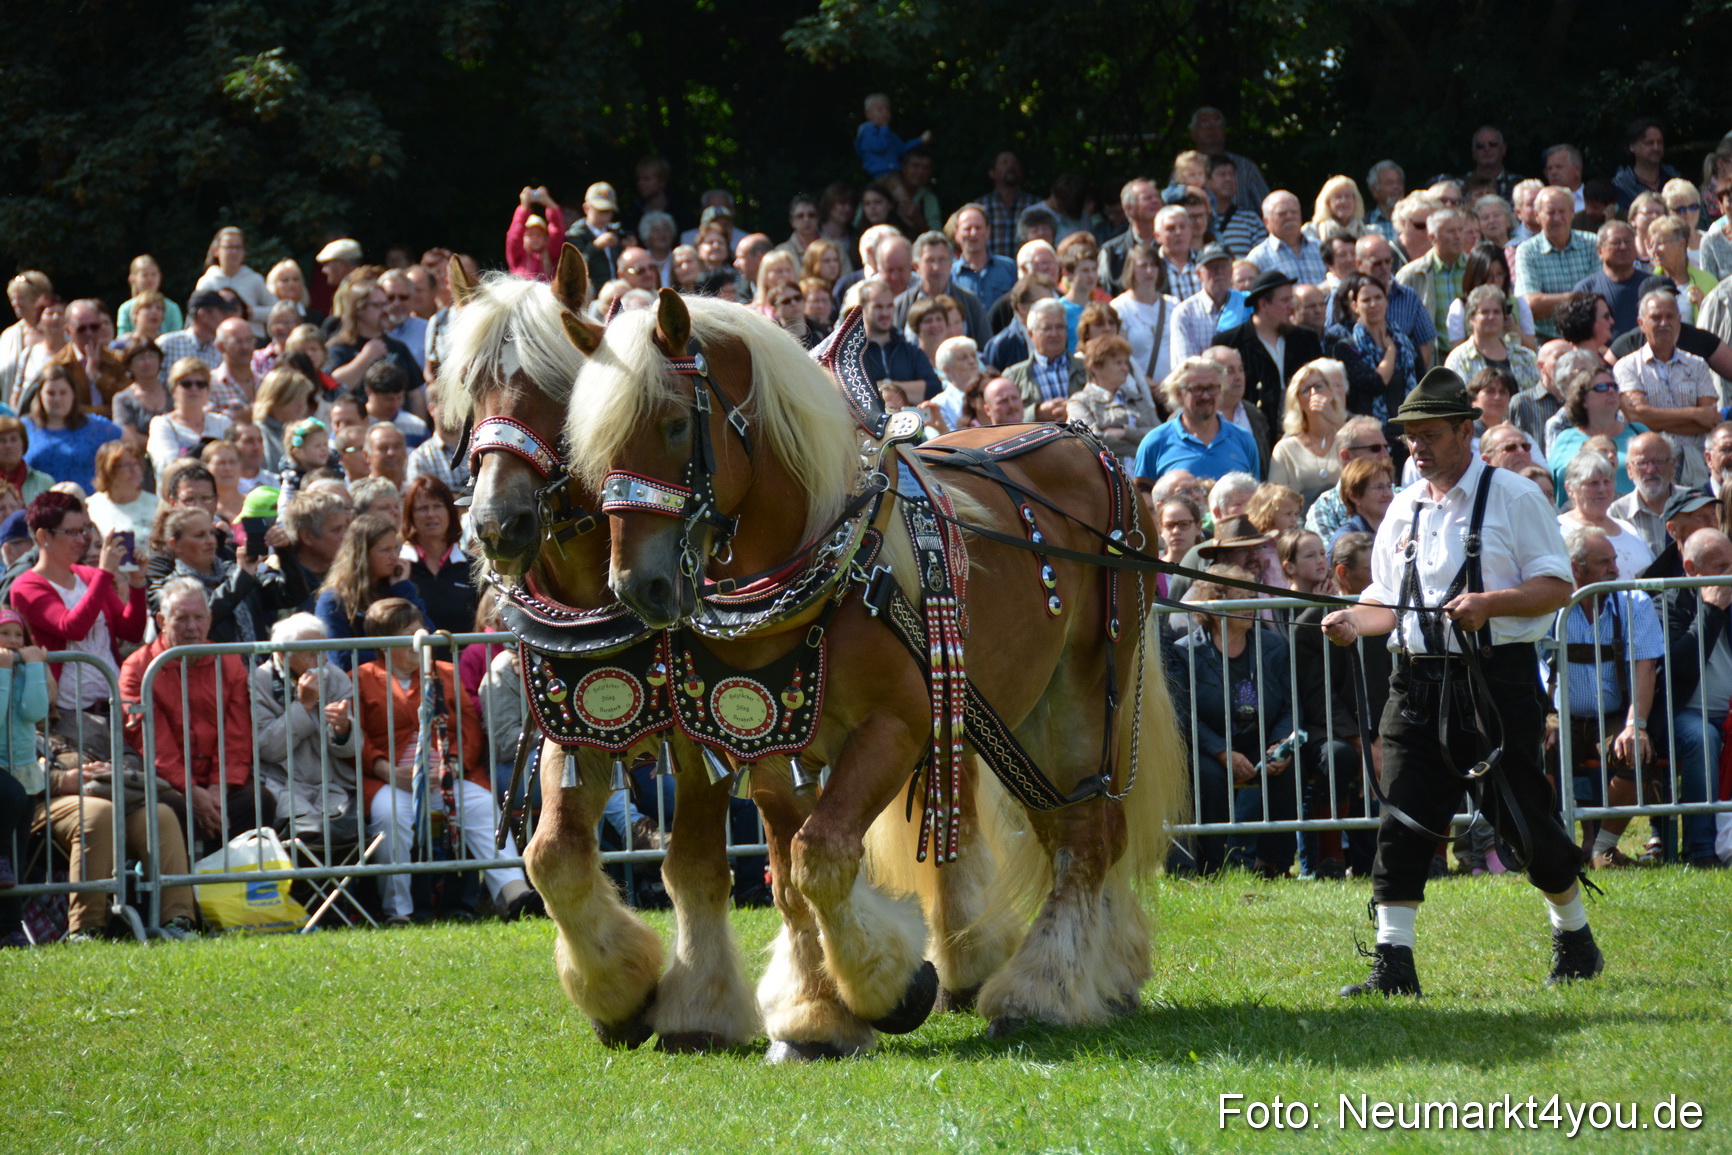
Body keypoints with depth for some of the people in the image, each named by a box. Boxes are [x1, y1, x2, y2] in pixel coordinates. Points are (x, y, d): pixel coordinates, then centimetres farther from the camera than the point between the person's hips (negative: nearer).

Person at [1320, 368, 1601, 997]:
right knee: (1402, 821, -5)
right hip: (1420, 680, 5)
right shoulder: (1404, 509, 15)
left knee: (1525, 818, 2)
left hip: (1499, 681, -5)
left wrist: (1491, 602, -20)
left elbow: (1557, 585, -5)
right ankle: (1393, 963, -6)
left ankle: (1574, 940, 24)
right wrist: (1354, 621, -4)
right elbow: (1389, 601, 17)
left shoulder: (1513, 497, -2)